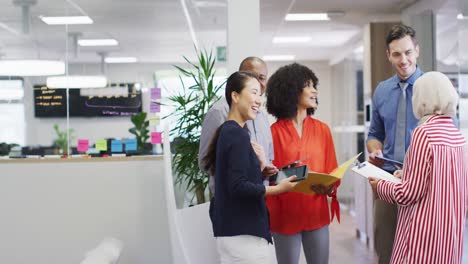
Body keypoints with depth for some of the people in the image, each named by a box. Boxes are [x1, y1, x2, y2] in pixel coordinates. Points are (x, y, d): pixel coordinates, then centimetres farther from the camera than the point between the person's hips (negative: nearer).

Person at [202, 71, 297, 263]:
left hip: (232, 230, 9)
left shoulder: (227, 131, 13)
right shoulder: (237, 134, -15)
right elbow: (238, 187, -21)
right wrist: (279, 188, -18)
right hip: (242, 233, -9)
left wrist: (258, 168, 8)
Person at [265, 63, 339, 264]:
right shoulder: (274, 132, -4)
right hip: (285, 215, -3)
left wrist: (329, 188, -15)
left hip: (317, 212, 3)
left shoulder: (322, 130, 7)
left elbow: (332, 172, 6)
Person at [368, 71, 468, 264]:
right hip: (451, 232, 8)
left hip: (426, 234, -7)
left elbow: (409, 194, -17)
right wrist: (406, 175, 21)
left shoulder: (424, 133, -16)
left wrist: (380, 186, 0)